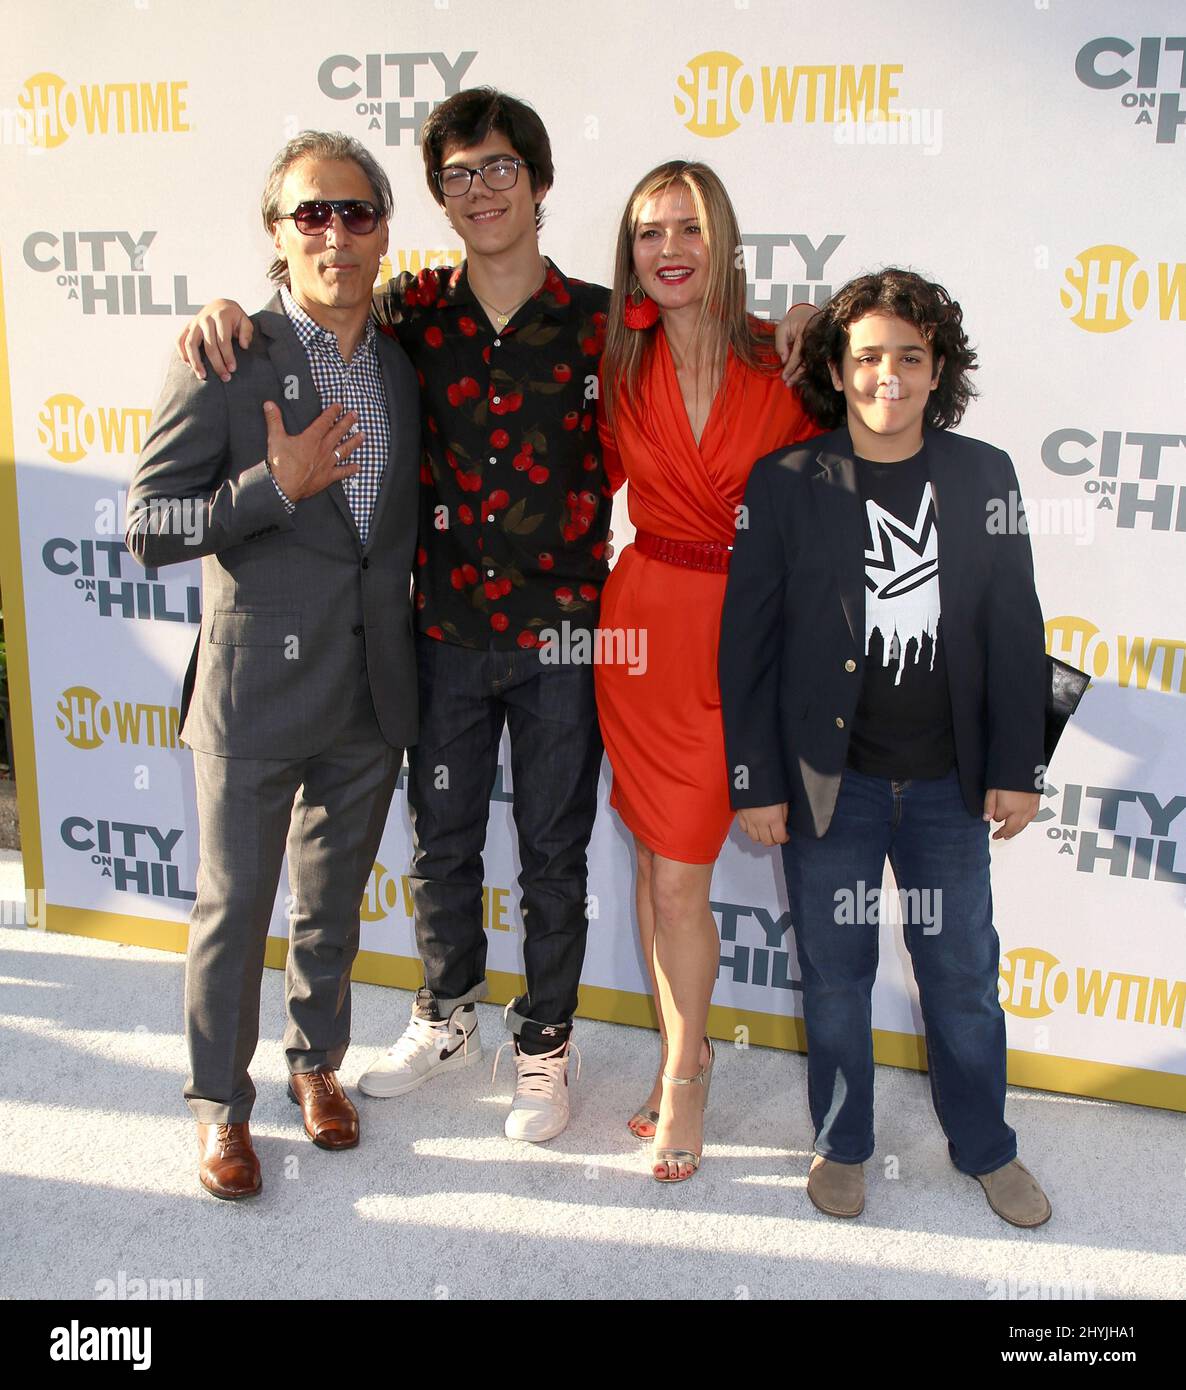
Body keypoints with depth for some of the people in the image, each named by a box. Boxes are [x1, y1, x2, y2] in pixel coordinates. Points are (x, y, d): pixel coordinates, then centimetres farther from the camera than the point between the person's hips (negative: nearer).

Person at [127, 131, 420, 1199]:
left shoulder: (407, 362, 5)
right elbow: (148, 527, -13)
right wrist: (276, 486, -24)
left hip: (373, 697, 5)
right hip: (257, 691, -4)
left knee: (334, 901, 20)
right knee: (235, 908, 9)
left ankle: (317, 1060, 41)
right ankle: (221, 1102, 30)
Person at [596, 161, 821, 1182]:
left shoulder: (783, 364, -4)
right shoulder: (621, 367, 4)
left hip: (744, 634, -2)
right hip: (645, 625, 3)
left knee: (677, 874, 0)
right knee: (661, 863, 11)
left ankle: (682, 1071, 24)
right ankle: (686, 1061, 30)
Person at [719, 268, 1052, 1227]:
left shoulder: (983, 475, 1)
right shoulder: (786, 482, -5)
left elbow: (1015, 632, 4)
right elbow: (746, 642, -4)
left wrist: (1018, 766, 3)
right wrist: (756, 782, -6)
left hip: (949, 784, 2)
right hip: (830, 781, -1)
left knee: (964, 974, 13)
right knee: (836, 974, 12)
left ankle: (986, 1147, 36)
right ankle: (842, 1145, 34)